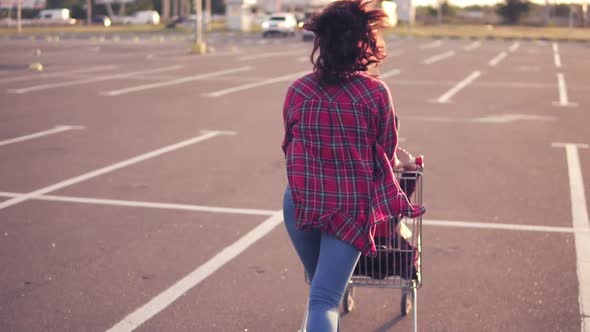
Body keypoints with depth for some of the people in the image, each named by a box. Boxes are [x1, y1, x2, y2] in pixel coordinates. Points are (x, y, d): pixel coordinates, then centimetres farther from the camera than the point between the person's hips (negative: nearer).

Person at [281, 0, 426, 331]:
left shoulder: (298, 92, -1)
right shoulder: (376, 93, -9)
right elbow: (388, 154, 2)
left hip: (301, 202, 3)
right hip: (350, 206, -3)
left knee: (321, 288, 24)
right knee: (325, 299, -4)